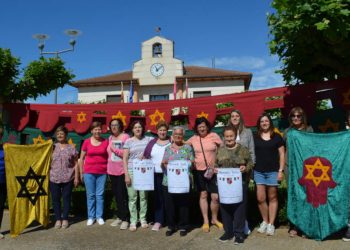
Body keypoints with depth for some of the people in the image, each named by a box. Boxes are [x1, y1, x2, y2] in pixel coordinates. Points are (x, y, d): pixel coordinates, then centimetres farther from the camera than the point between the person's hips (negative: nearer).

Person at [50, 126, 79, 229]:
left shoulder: (71, 148, 2)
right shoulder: (53, 147, 6)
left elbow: (75, 164, 3)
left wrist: (76, 177, -1)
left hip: (68, 178, -1)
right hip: (54, 178, 2)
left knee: (66, 198, 6)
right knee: (55, 199, 7)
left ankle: (65, 219, 18)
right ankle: (58, 219, 20)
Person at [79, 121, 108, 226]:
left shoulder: (105, 142, 1)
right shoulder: (86, 142, 0)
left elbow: (109, 157, 7)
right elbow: (81, 158, 6)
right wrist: (81, 173, 4)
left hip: (102, 172, 0)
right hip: (89, 172, 0)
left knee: (100, 195, 6)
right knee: (90, 195, 7)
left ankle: (99, 216, 19)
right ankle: (91, 217, 19)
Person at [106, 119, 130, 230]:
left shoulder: (125, 137, -9)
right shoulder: (110, 138, 10)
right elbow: (109, 153, 16)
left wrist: (115, 150, -15)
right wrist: (108, 168, 13)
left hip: (122, 170, -6)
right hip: (112, 171, 6)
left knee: (122, 195, -5)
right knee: (116, 195, 13)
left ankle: (125, 219, 5)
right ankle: (119, 217, 25)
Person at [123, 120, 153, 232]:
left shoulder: (148, 139, 6)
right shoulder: (129, 141, 2)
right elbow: (124, 159, 1)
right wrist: (126, 175, -6)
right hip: (132, 171, -1)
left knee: (143, 196, 6)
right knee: (132, 198, 2)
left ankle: (143, 219, 20)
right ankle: (133, 221, 12)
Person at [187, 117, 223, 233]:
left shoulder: (214, 136, -5)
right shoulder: (193, 139, 2)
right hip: (199, 171, 2)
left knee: (215, 196, -1)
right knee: (203, 195, 9)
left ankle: (214, 219, 24)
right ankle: (205, 221, 22)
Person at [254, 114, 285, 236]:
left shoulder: (277, 137, 4)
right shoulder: (255, 138, 9)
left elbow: (281, 154, 3)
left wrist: (281, 170, -4)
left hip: (273, 171, -1)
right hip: (259, 171, 2)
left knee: (272, 197, 5)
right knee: (260, 198, 0)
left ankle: (271, 224, 15)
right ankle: (265, 221, 20)